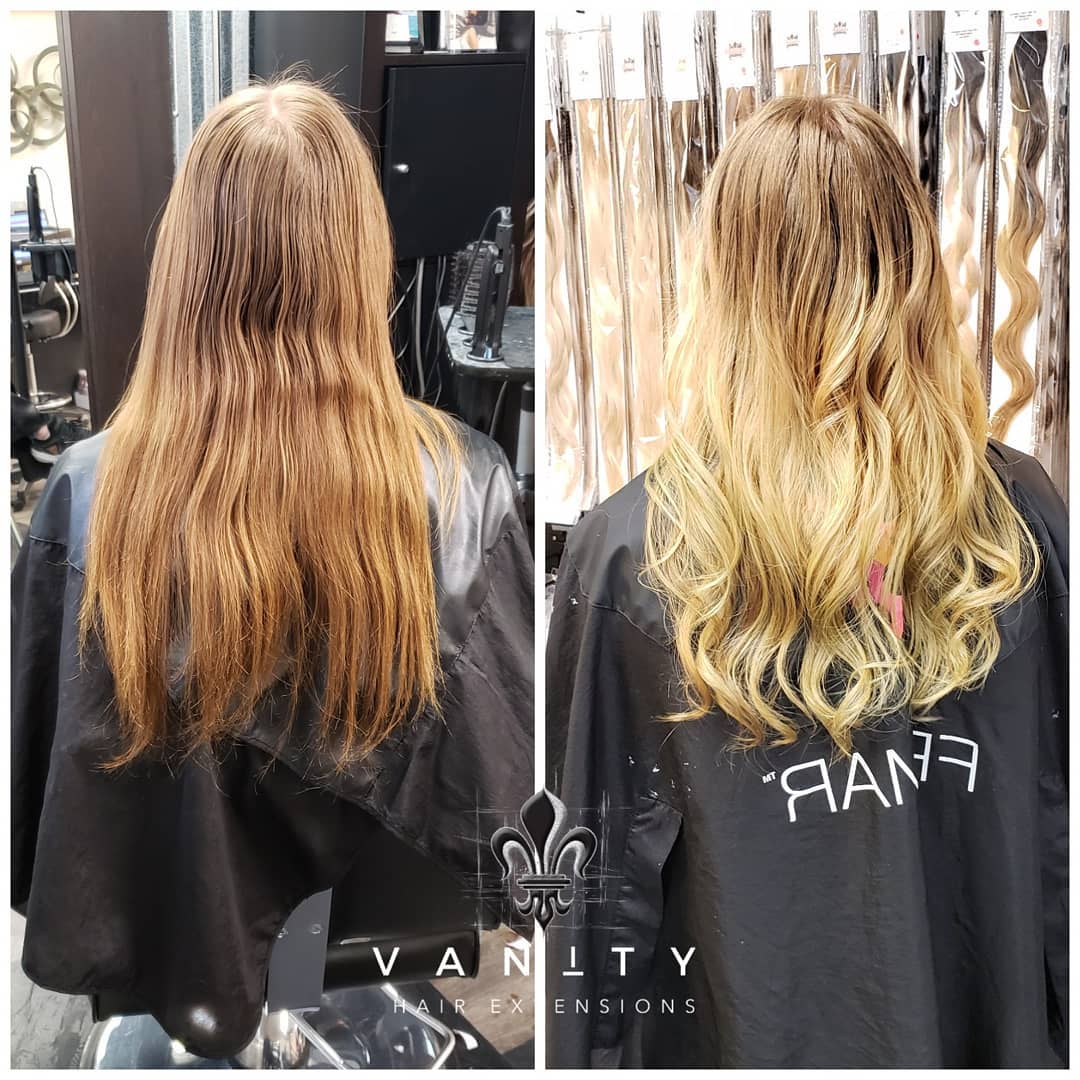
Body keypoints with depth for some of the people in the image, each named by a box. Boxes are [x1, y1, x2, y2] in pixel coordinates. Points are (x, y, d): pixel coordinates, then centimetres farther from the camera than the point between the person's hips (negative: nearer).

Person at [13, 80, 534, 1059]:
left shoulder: (90, 492, -20)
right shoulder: (464, 489, -22)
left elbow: (33, 768, -7)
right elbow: (510, 775, -11)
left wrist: (71, 942, 11)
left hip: (168, 969, 1)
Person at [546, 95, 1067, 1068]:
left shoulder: (629, 551, -21)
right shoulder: (1023, 519, -13)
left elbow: (606, 877, -14)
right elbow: (1064, 822, -3)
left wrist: (592, 1048, 2)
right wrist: (1053, 1032, 11)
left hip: (750, 1030, -2)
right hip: (991, 1026, 2)